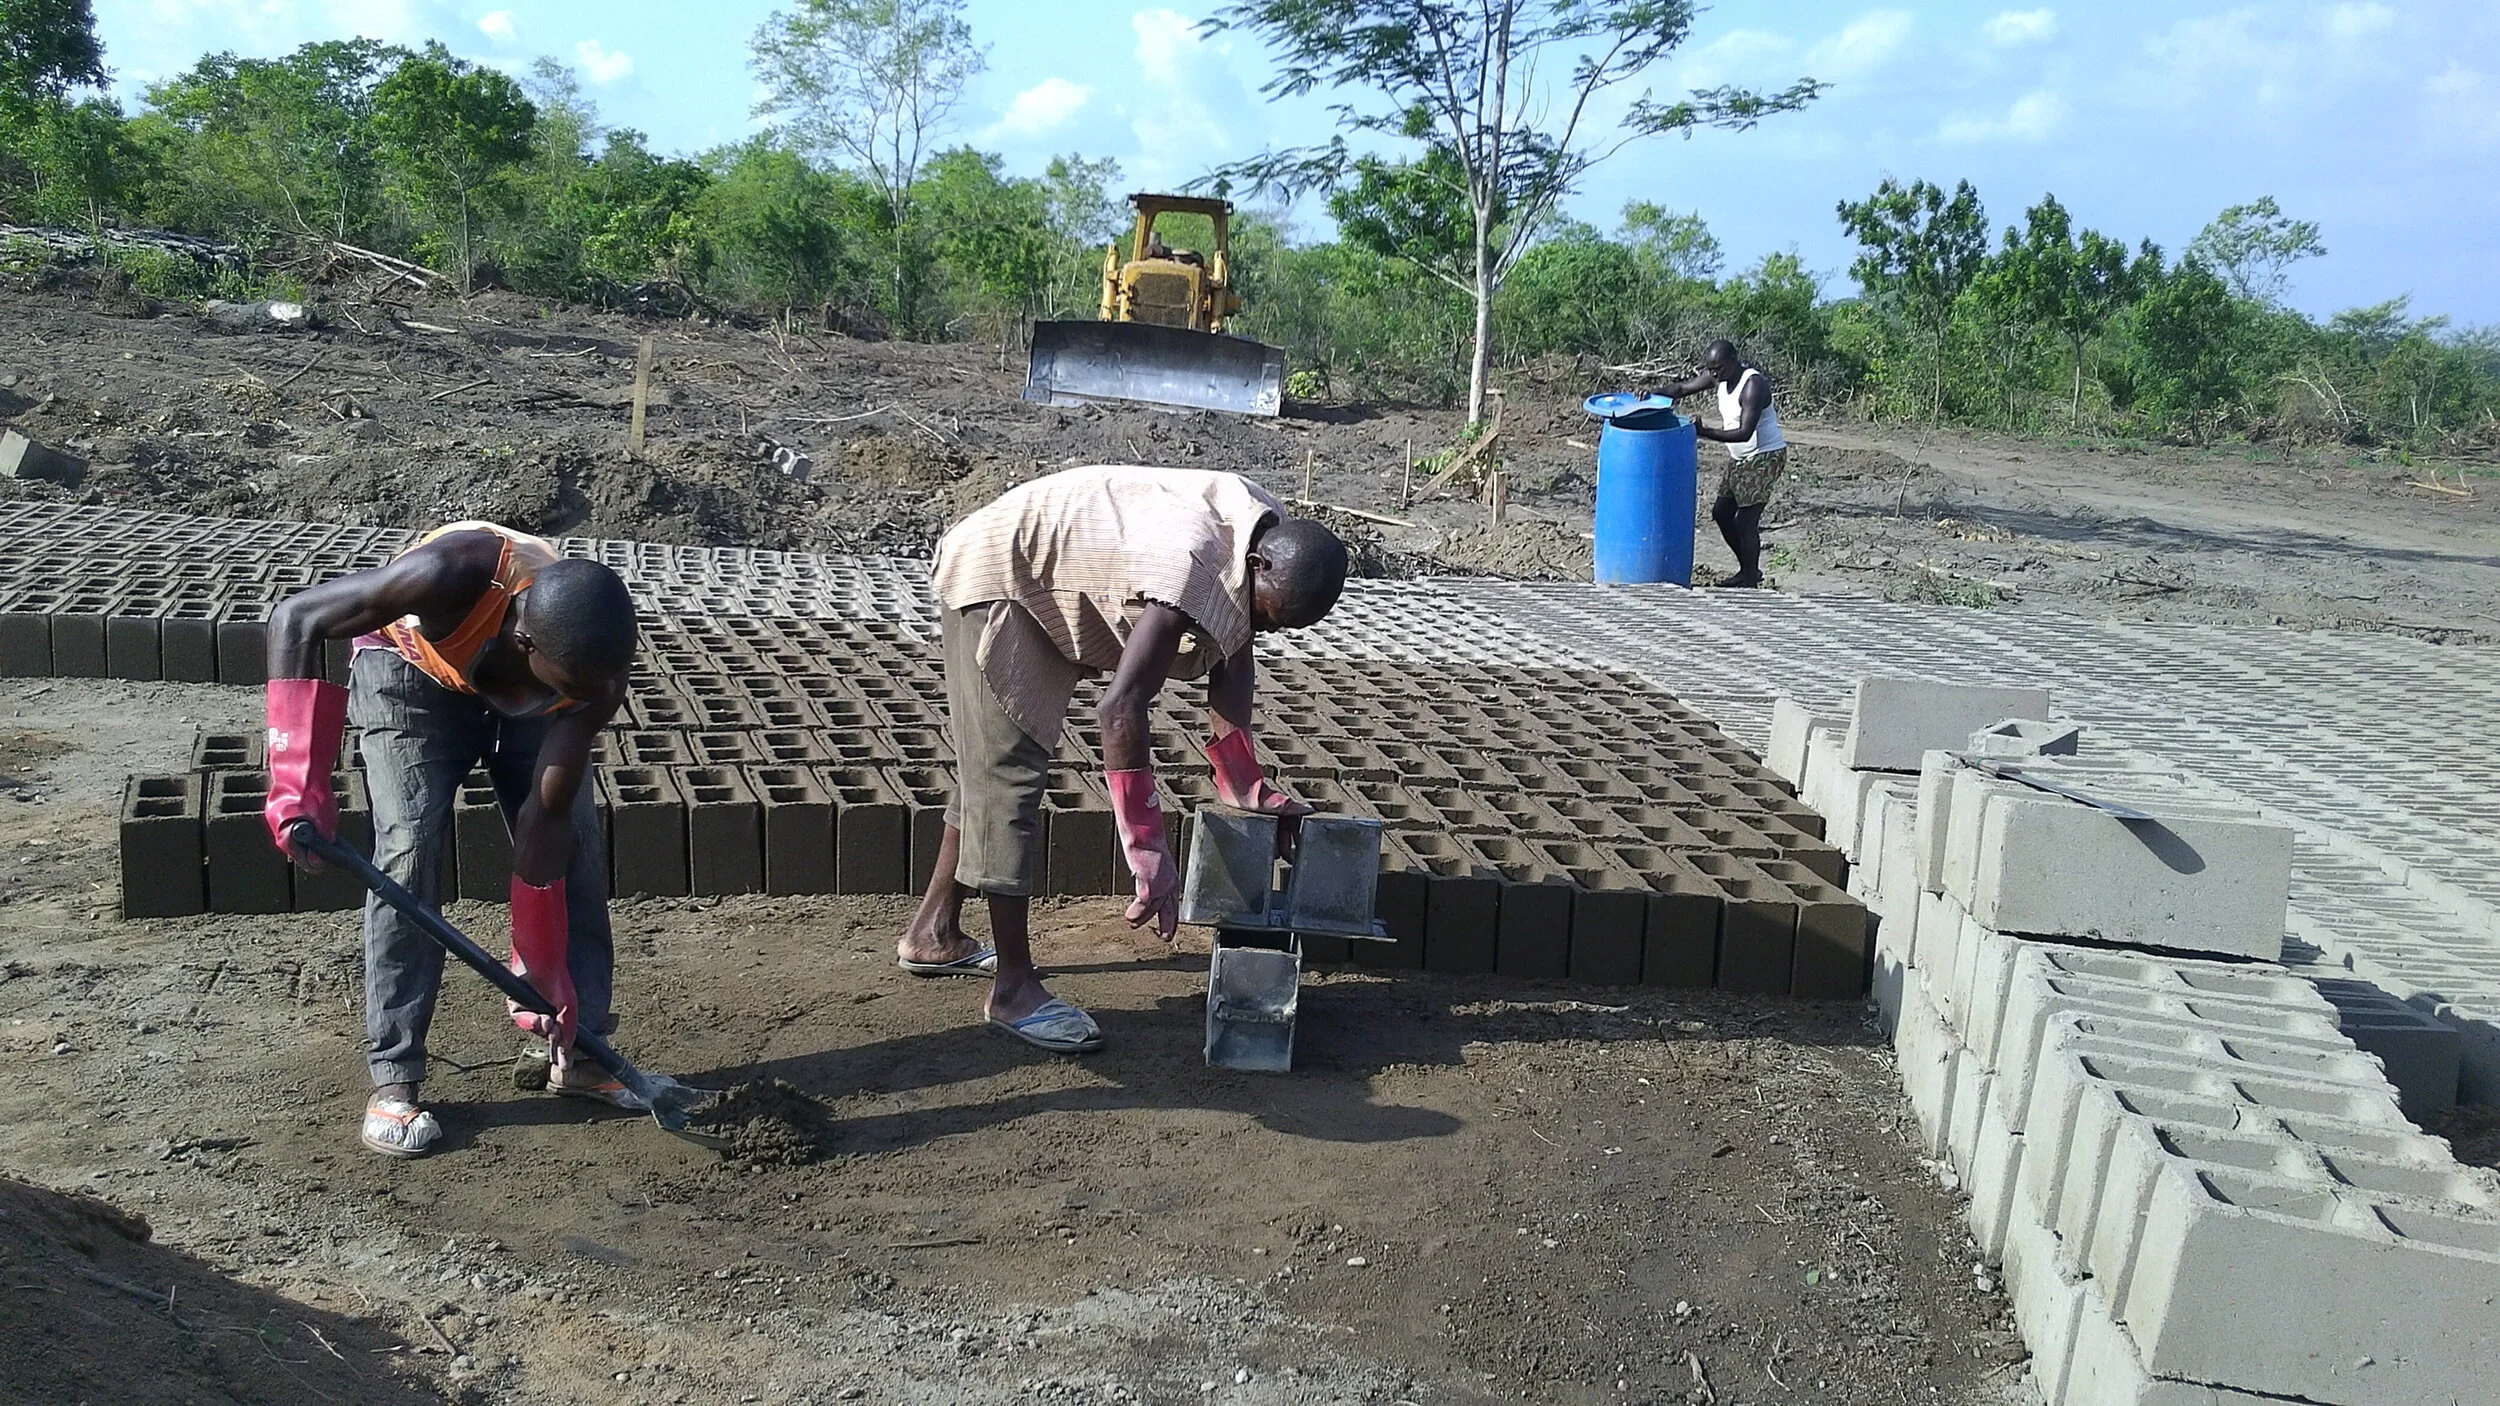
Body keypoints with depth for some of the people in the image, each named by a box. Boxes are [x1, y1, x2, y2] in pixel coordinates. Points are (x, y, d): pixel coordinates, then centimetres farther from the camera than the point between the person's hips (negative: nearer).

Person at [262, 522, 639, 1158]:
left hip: (522, 698, 3)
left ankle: (579, 1051, 8)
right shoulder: (459, 572, -44)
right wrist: (299, 784, -41)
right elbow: (296, 618, -34)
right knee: (410, 850, -17)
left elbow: (547, 816, -25)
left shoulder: (595, 666, -32)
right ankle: (394, 1079, -9)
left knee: (577, 845, -7)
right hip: (412, 677, -3)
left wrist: (542, 973, -23)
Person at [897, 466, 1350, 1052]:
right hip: (994, 580, -10)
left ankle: (933, 936, 33)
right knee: (1008, 775, -11)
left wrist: (1245, 786, 1)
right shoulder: (1194, 562, -39)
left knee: (993, 768, 18)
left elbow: (1230, 666, 2)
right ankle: (1014, 989, -5)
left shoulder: (1270, 543, -11)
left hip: (1039, 591, 10)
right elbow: (1121, 708, -42)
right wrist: (1149, 853, -39)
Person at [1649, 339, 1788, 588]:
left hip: (1765, 457, -10)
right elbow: (1683, 388, 4)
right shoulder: (1718, 376, -2)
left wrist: (1705, 433, -35)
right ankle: (1747, 571, 29)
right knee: (1721, 512, 15)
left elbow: (1745, 432, -32)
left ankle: (1751, 582, 0)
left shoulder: (1753, 385, -26)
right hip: (1740, 458, 10)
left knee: (1746, 521, -11)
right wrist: (1653, 393, -14)